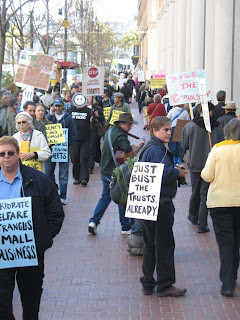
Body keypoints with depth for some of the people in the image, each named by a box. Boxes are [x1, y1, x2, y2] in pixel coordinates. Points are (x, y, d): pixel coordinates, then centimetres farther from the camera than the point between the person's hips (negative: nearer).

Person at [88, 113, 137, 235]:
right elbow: (130, 152, -32)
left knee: (106, 197, 19)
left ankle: (94, 221, 8)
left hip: (105, 171, 9)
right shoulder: (120, 135, -18)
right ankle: (126, 227, 13)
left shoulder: (110, 131, 13)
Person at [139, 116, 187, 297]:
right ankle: (164, 285, 5)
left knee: (150, 244, 15)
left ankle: (148, 284, 21)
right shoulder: (157, 150, -17)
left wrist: (174, 172, 15)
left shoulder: (148, 148, 16)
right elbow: (164, 174, -29)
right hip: (161, 204, -10)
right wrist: (179, 173, -10)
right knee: (164, 244, -2)